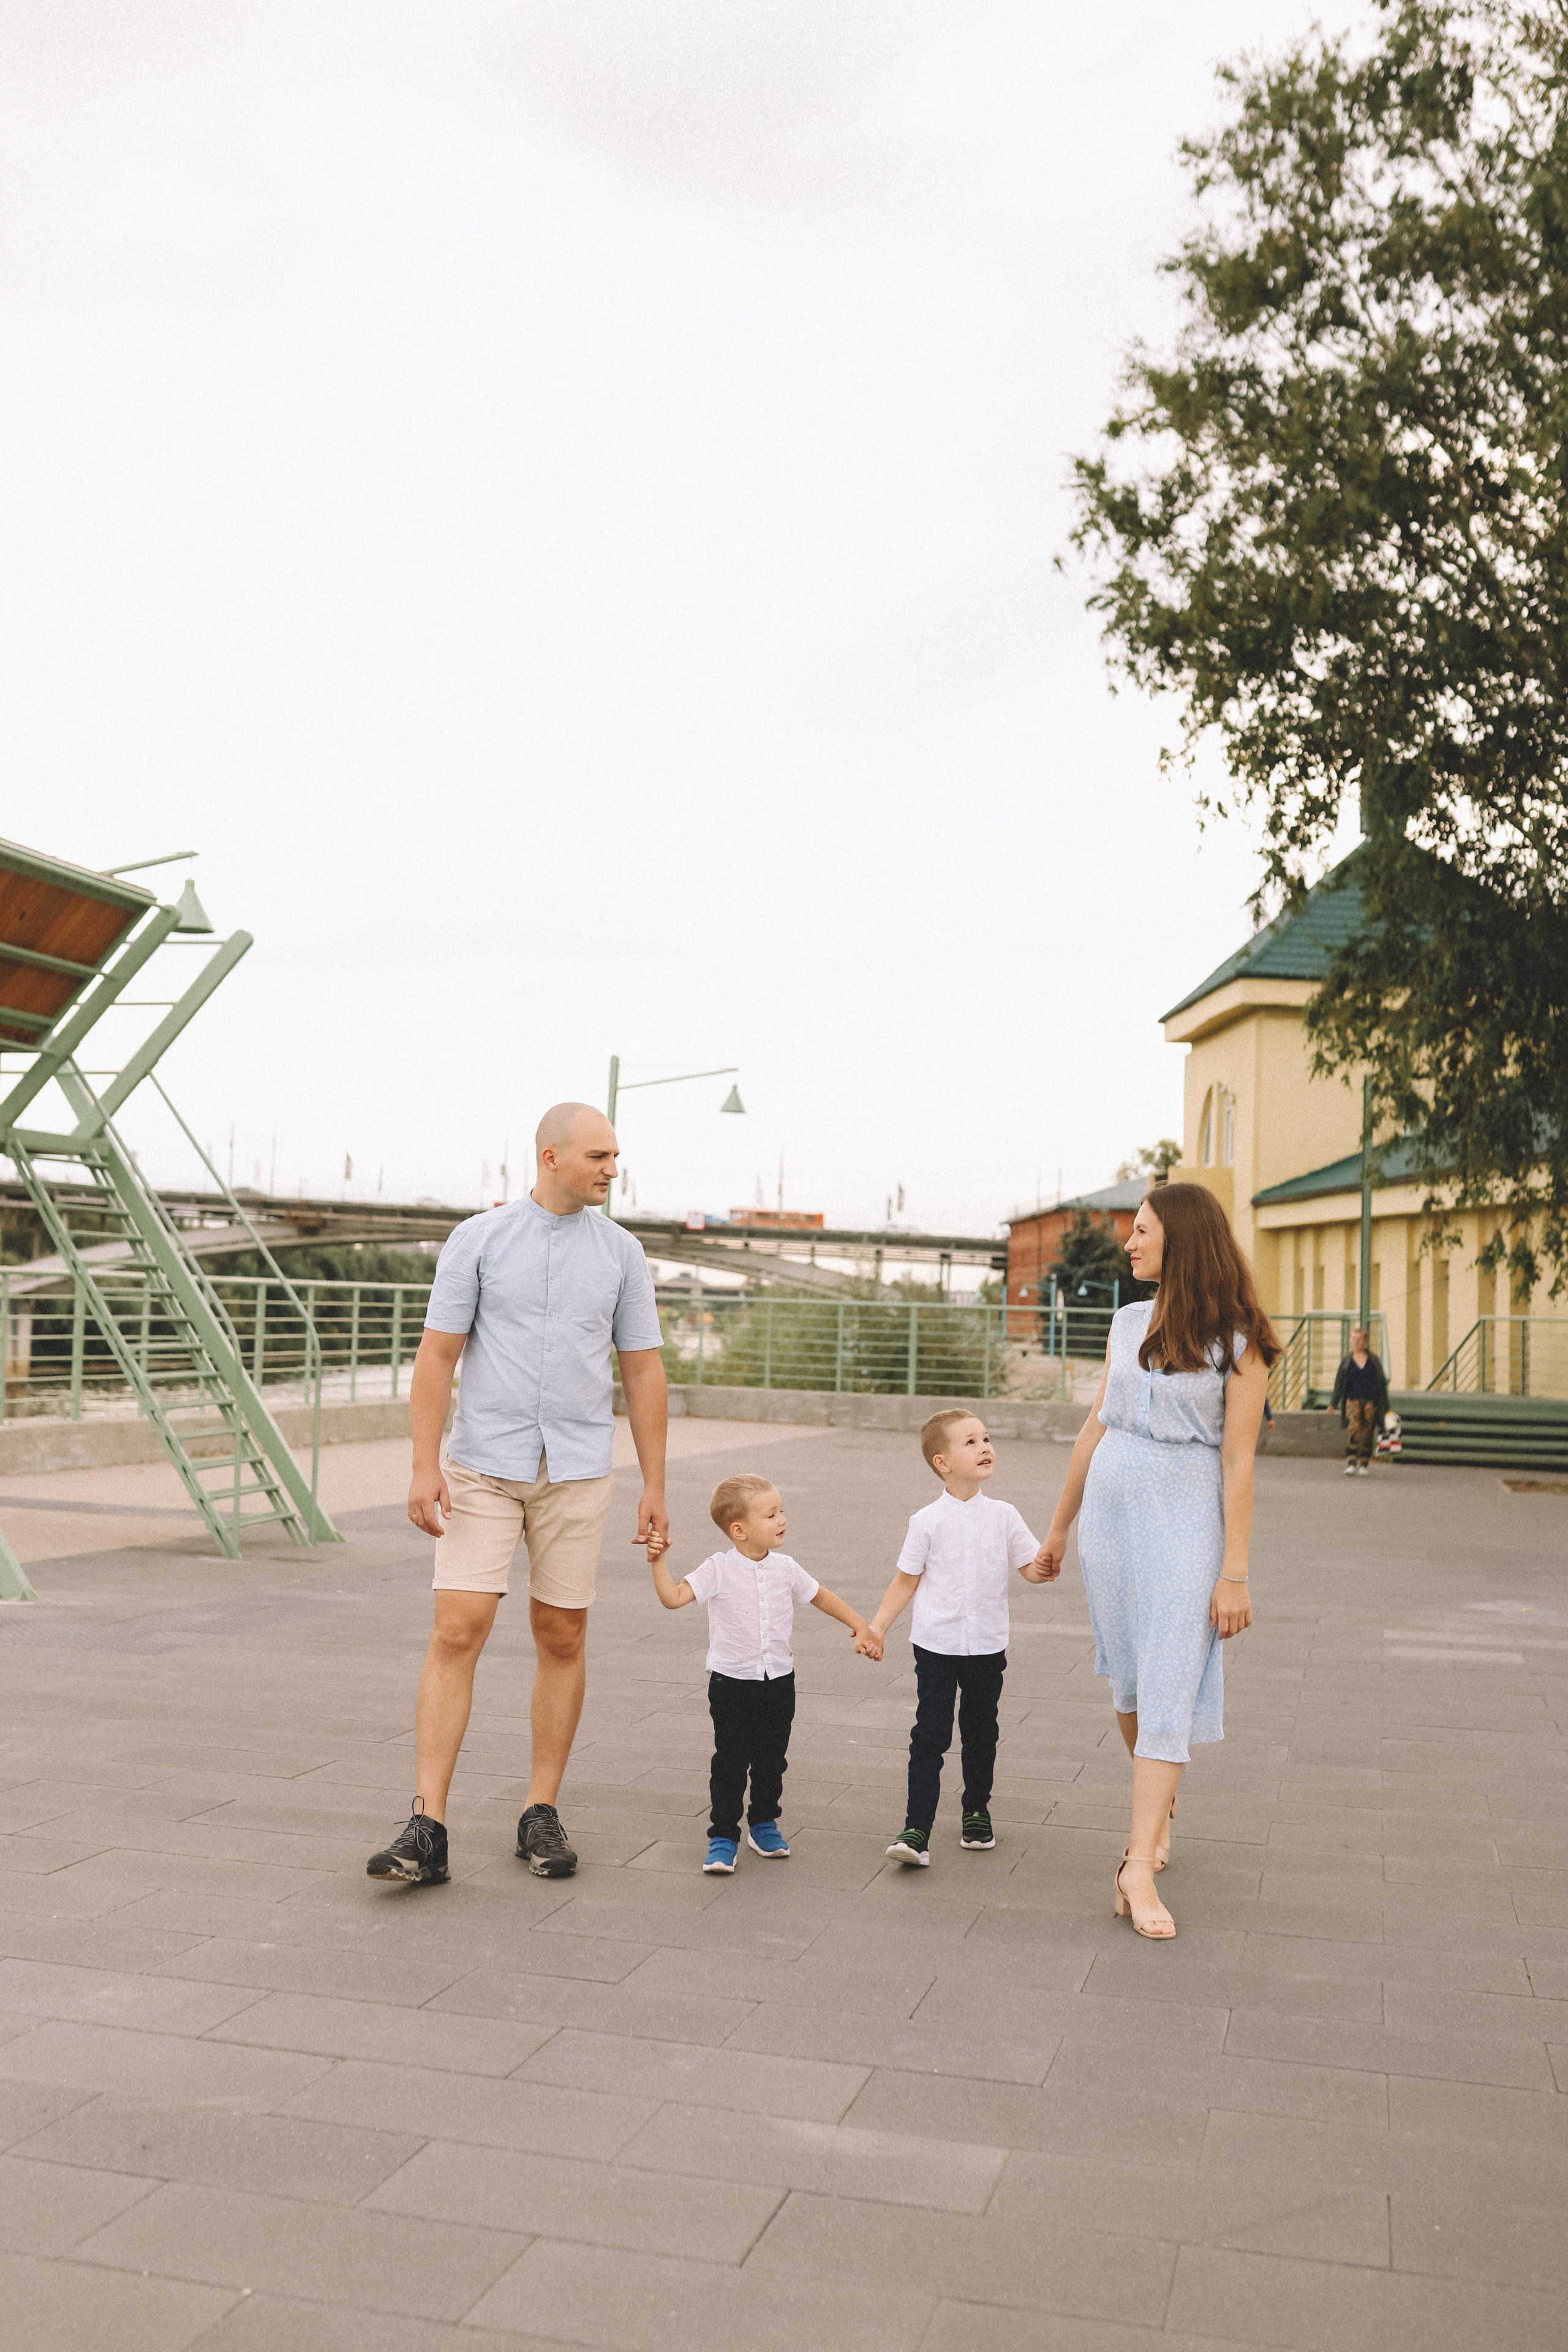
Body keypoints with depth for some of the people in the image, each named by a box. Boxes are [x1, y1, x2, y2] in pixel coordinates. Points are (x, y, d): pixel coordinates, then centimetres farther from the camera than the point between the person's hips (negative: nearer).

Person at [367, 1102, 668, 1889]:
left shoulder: (621, 1253, 5)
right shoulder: (477, 1240, -1)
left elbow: (644, 1372, 7)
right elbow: (436, 1356, -2)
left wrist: (654, 1487, 4)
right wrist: (425, 1467, -11)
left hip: (576, 1472, 2)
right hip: (483, 1468, -2)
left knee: (561, 1639, 6)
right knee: (456, 1633, -9)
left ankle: (542, 1816, 19)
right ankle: (427, 1830, -6)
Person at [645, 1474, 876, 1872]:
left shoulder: (785, 1568, 0)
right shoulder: (719, 1569, -12)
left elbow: (821, 1597, 15)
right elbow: (674, 1597, -18)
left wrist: (860, 1625, 14)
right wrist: (658, 1561, -29)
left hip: (779, 1680, 4)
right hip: (732, 1683, -4)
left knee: (772, 1760, 13)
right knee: (730, 1762, -1)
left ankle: (764, 1823, 33)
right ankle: (723, 1836, 11)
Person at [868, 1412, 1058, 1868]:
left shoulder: (1004, 1516, 0)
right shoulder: (928, 1522, -6)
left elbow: (1032, 1567, 5)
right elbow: (906, 1580, 1)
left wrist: (1047, 1568, -18)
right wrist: (876, 1626, -5)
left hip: (987, 1646, 3)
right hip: (936, 1644, -3)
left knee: (981, 1733, 15)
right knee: (930, 1734, -6)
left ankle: (976, 1812, 34)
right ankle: (917, 1829, -4)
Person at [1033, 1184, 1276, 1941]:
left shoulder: (1237, 1340, -7)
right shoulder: (1128, 1323, 9)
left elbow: (1238, 1460, -9)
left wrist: (1234, 1572, -12)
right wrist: (1059, 1526, 19)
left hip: (1186, 1516, -5)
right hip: (1110, 1508, 6)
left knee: (1169, 1685, -7)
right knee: (1126, 1679, 12)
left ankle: (1139, 1866, -6)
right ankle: (1159, 1803, 34)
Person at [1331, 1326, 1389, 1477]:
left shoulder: (1373, 1360, 6)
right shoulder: (1347, 1361, 6)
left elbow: (1382, 1383, 9)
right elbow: (1339, 1384, 7)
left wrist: (1384, 1406, 7)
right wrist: (1332, 1404, 2)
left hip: (1371, 1401, 1)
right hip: (1353, 1400, -1)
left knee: (1367, 1432, 1)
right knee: (1353, 1428, -17)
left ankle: (1364, 1464, 14)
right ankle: (1351, 1464, -20)